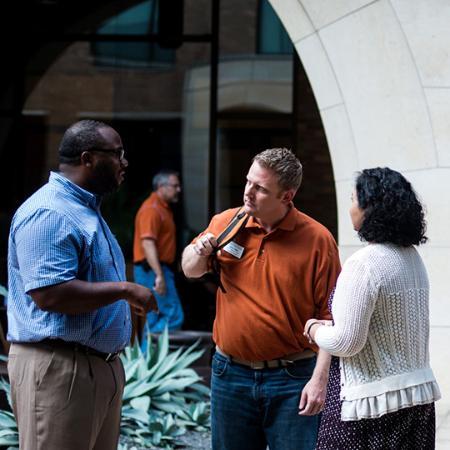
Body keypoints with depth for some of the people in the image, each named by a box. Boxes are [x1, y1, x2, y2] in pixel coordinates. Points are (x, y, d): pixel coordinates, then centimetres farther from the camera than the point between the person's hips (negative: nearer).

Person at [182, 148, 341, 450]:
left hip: (291, 380, -3)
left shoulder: (317, 239, -9)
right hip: (231, 374, 4)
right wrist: (200, 252, -5)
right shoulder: (225, 223, 2)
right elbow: (190, 270, 18)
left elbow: (328, 317, -9)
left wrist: (319, 379, -14)